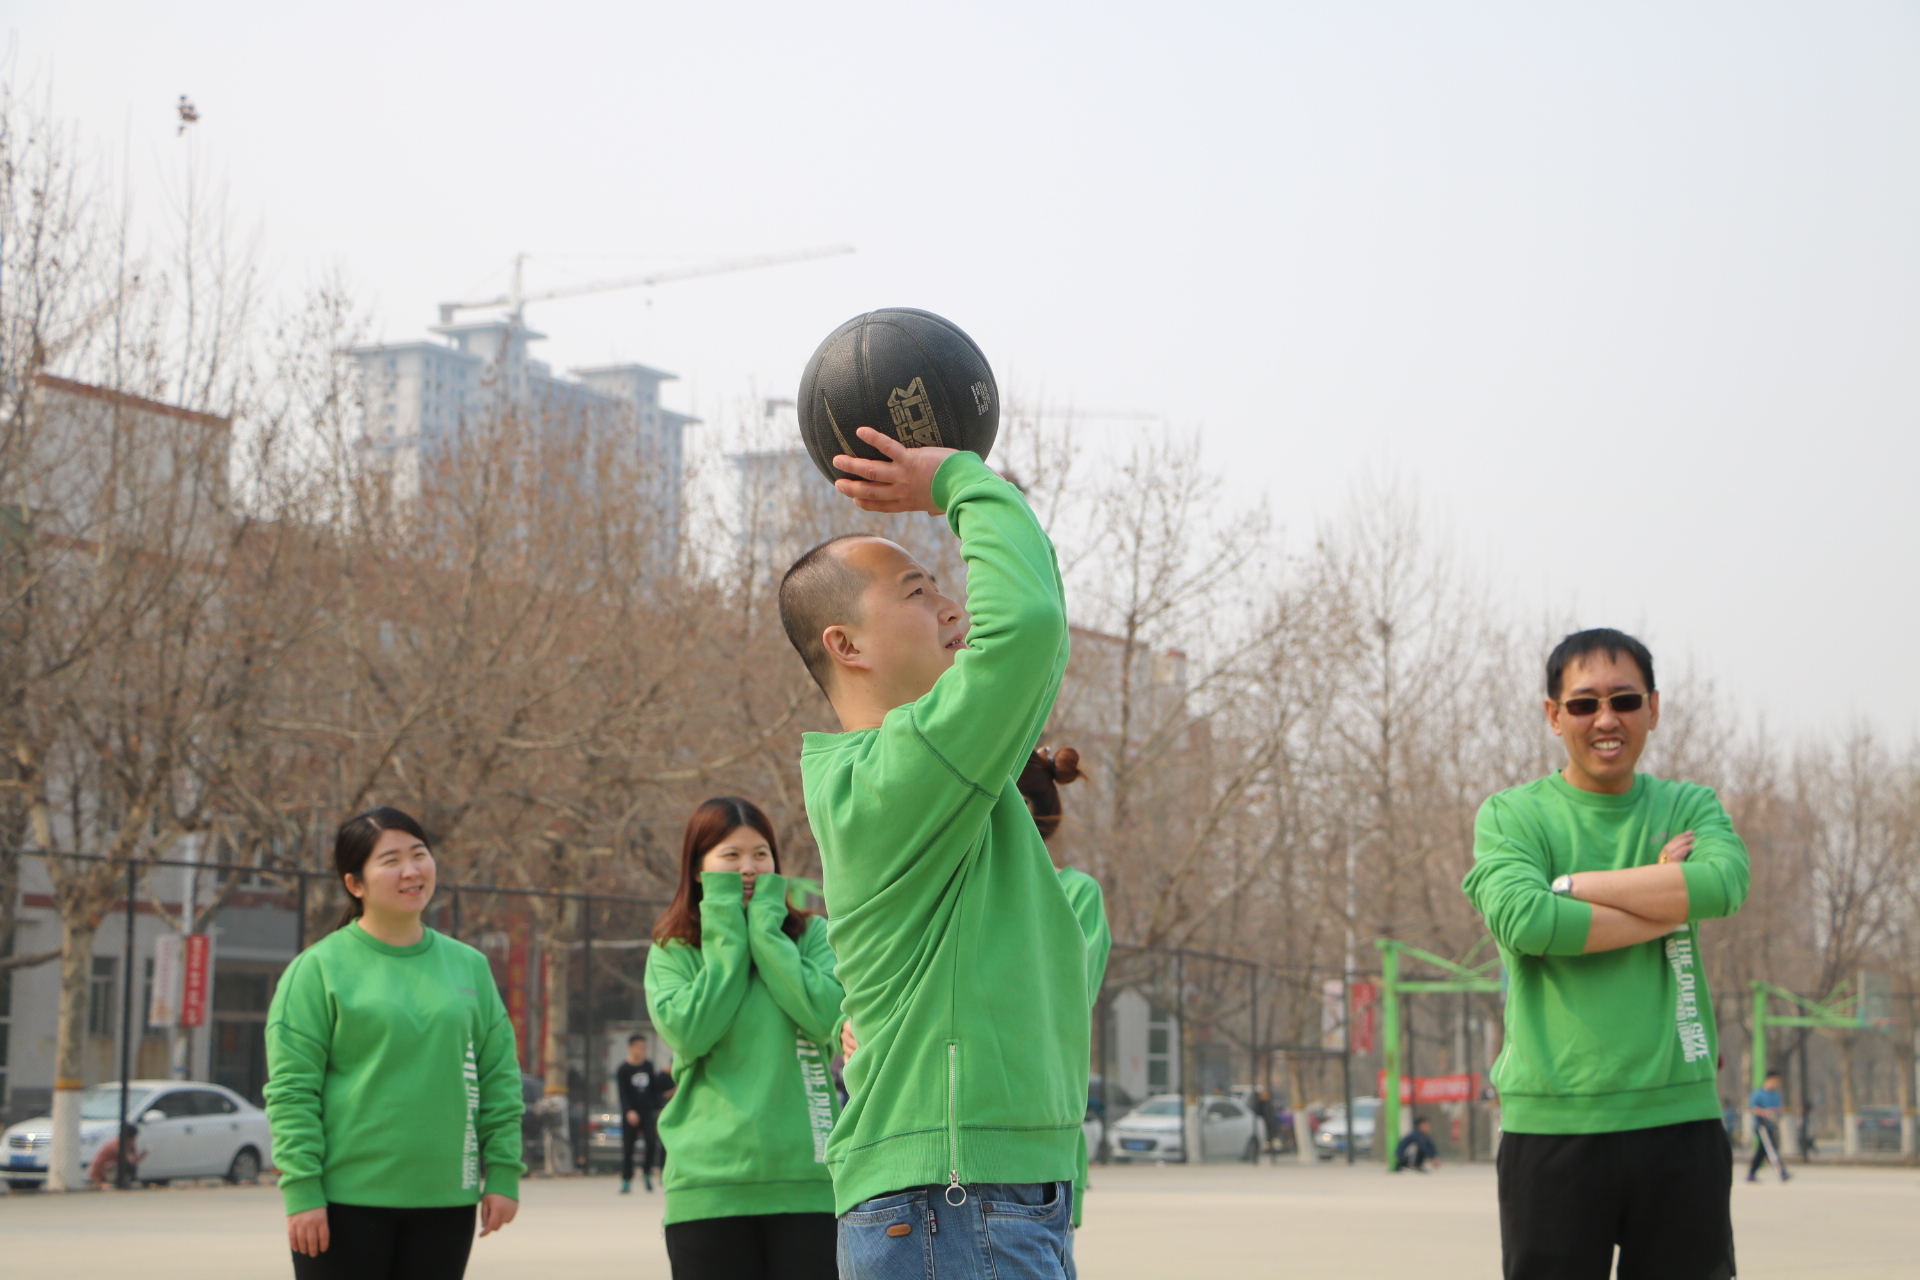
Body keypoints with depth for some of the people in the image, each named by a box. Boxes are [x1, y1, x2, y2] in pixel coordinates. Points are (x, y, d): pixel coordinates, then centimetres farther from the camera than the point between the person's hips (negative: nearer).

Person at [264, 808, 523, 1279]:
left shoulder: (468, 966, 9)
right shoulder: (318, 969, -4)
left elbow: (499, 1078, 10)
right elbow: (291, 1090, -8)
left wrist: (503, 1173, 2)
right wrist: (300, 1190, -14)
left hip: (445, 1199, 4)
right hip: (346, 1201, -4)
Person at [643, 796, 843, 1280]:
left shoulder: (811, 935, 8)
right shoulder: (672, 951, 8)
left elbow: (826, 1015, -11)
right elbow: (689, 1032, -11)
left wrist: (763, 925, -5)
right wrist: (726, 935, -5)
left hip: (805, 1180, 0)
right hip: (709, 1182, 0)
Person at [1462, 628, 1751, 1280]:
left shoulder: (1690, 807, 10)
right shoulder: (1511, 815, 2)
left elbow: (1724, 882, -12)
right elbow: (1521, 921, -17)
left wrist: (1569, 885, -11)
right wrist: (1666, 907, -8)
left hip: (1679, 1114, 2)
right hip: (1553, 1122, -2)